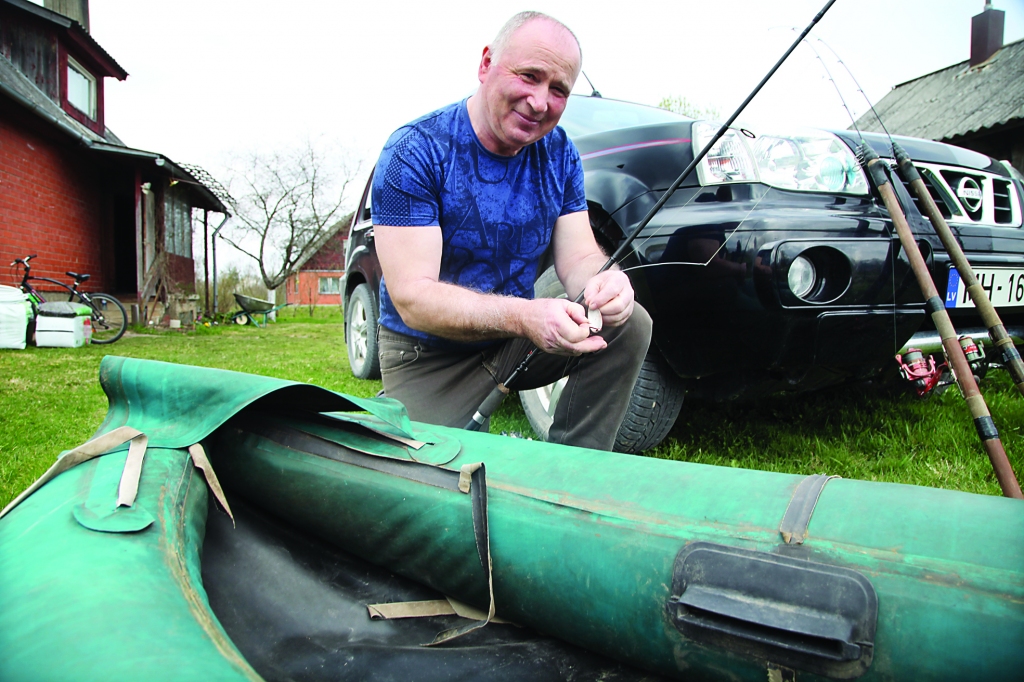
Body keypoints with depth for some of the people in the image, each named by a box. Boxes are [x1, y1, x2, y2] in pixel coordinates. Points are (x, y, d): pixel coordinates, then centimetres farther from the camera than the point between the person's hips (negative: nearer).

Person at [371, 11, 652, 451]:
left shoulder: (558, 152, -2)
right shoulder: (413, 153, -20)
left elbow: (578, 257, -3)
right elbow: (411, 298, -27)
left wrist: (603, 283, -30)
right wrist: (523, 316, -42)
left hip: (517, 341, 5)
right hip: (429, 357, -4)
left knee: (630, 325, -13)